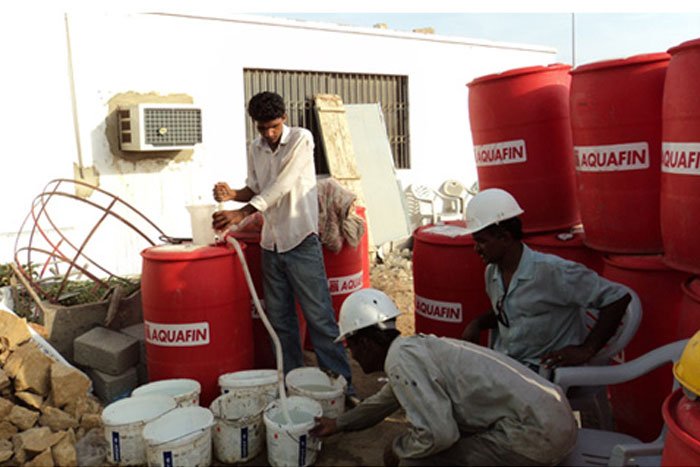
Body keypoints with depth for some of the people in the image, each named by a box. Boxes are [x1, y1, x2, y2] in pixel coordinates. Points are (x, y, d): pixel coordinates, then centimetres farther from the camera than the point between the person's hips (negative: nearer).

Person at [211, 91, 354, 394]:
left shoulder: (301, 139, -9)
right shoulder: (255, 149, 10)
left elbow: (281, 186, -19)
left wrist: (241, 213, -24)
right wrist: (233, 195, -5)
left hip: (300, 241, -6)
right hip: (271, 244, 6)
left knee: (319, 317, -4)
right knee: (279, 319, 11)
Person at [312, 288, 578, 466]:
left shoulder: (401, 357, -14)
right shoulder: (414, 347, 16)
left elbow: (437, 434, -21)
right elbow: (384, 401, 34)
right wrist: (339, 424, 47)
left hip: (534, 433, -10)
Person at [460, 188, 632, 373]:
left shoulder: (552, 271, -17)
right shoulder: (492, 273, 7)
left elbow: (619, 297, -14)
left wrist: (586, 350, -14)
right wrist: (477, 323, 5)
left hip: (545, 371, -7)